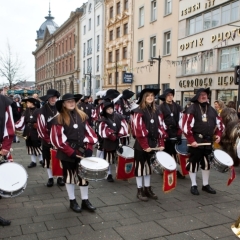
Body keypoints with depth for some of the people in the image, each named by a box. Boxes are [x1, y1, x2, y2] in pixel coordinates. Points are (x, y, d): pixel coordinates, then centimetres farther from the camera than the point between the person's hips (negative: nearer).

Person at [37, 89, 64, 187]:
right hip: (47, 140, -1)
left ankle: (60, 177, 19)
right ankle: (50, 178, 19)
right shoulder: (43, 110, -5)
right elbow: (41, 126, -8)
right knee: (49, 158, 7)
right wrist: (48, 139, -10)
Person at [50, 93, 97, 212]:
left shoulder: (82, 116, 5)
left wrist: (89, 147, -5)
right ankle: (72, 201, 25)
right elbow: (57, 138, -14)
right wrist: (70, 151, -17)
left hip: (82, 152, 4)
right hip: (67, 154, -4)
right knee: (70, 176, 10)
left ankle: (85, 201, 24)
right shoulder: (59, 119, -9)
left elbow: (88, 132, 7)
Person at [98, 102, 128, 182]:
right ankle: (109, 174, 18)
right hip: (108, 142, -3)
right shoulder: (103, 120, -6)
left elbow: (124, 126, -2)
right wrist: (112, 136, -16)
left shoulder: (118, 116, 3)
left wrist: (120, 135, -10)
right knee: (108, 159, 6)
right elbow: (103, 131, -13)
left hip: (119, 141, 3)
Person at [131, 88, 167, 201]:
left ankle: (148, 189, 25)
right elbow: (139, 130, -15)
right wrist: (145, 146, -18)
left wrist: (161, 144, -1)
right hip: (141, 145, -5)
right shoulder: (138, 111, -9)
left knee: (149, 166, 13)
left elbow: (160, 127, 7)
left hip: (153, 143, 6)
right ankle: (140, 191, 13)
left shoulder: (157, 111, 9)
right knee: (140, 166, 4)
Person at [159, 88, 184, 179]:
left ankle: (176, 170, 16)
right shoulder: (161, 107, -2)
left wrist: (180, 131, 3)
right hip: (166, 134, -4)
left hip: (176, 133, 4)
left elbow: (181, 119, 11)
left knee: (176, 153, 7)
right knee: (167, 153, 4)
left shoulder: (177, 107, 13)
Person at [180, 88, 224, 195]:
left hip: (208, 141, 6)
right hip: (196, 140, -6)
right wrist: (191, 140, -19)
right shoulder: (192, 109, -8)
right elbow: (185, 125, -16)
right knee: (194, 162, 3)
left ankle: (205, 185, 27)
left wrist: (218, 134, 3)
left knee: (206, 162, 13)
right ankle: (194, 185, 16)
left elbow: (219, 123, 20)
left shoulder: (211, 109, 12)